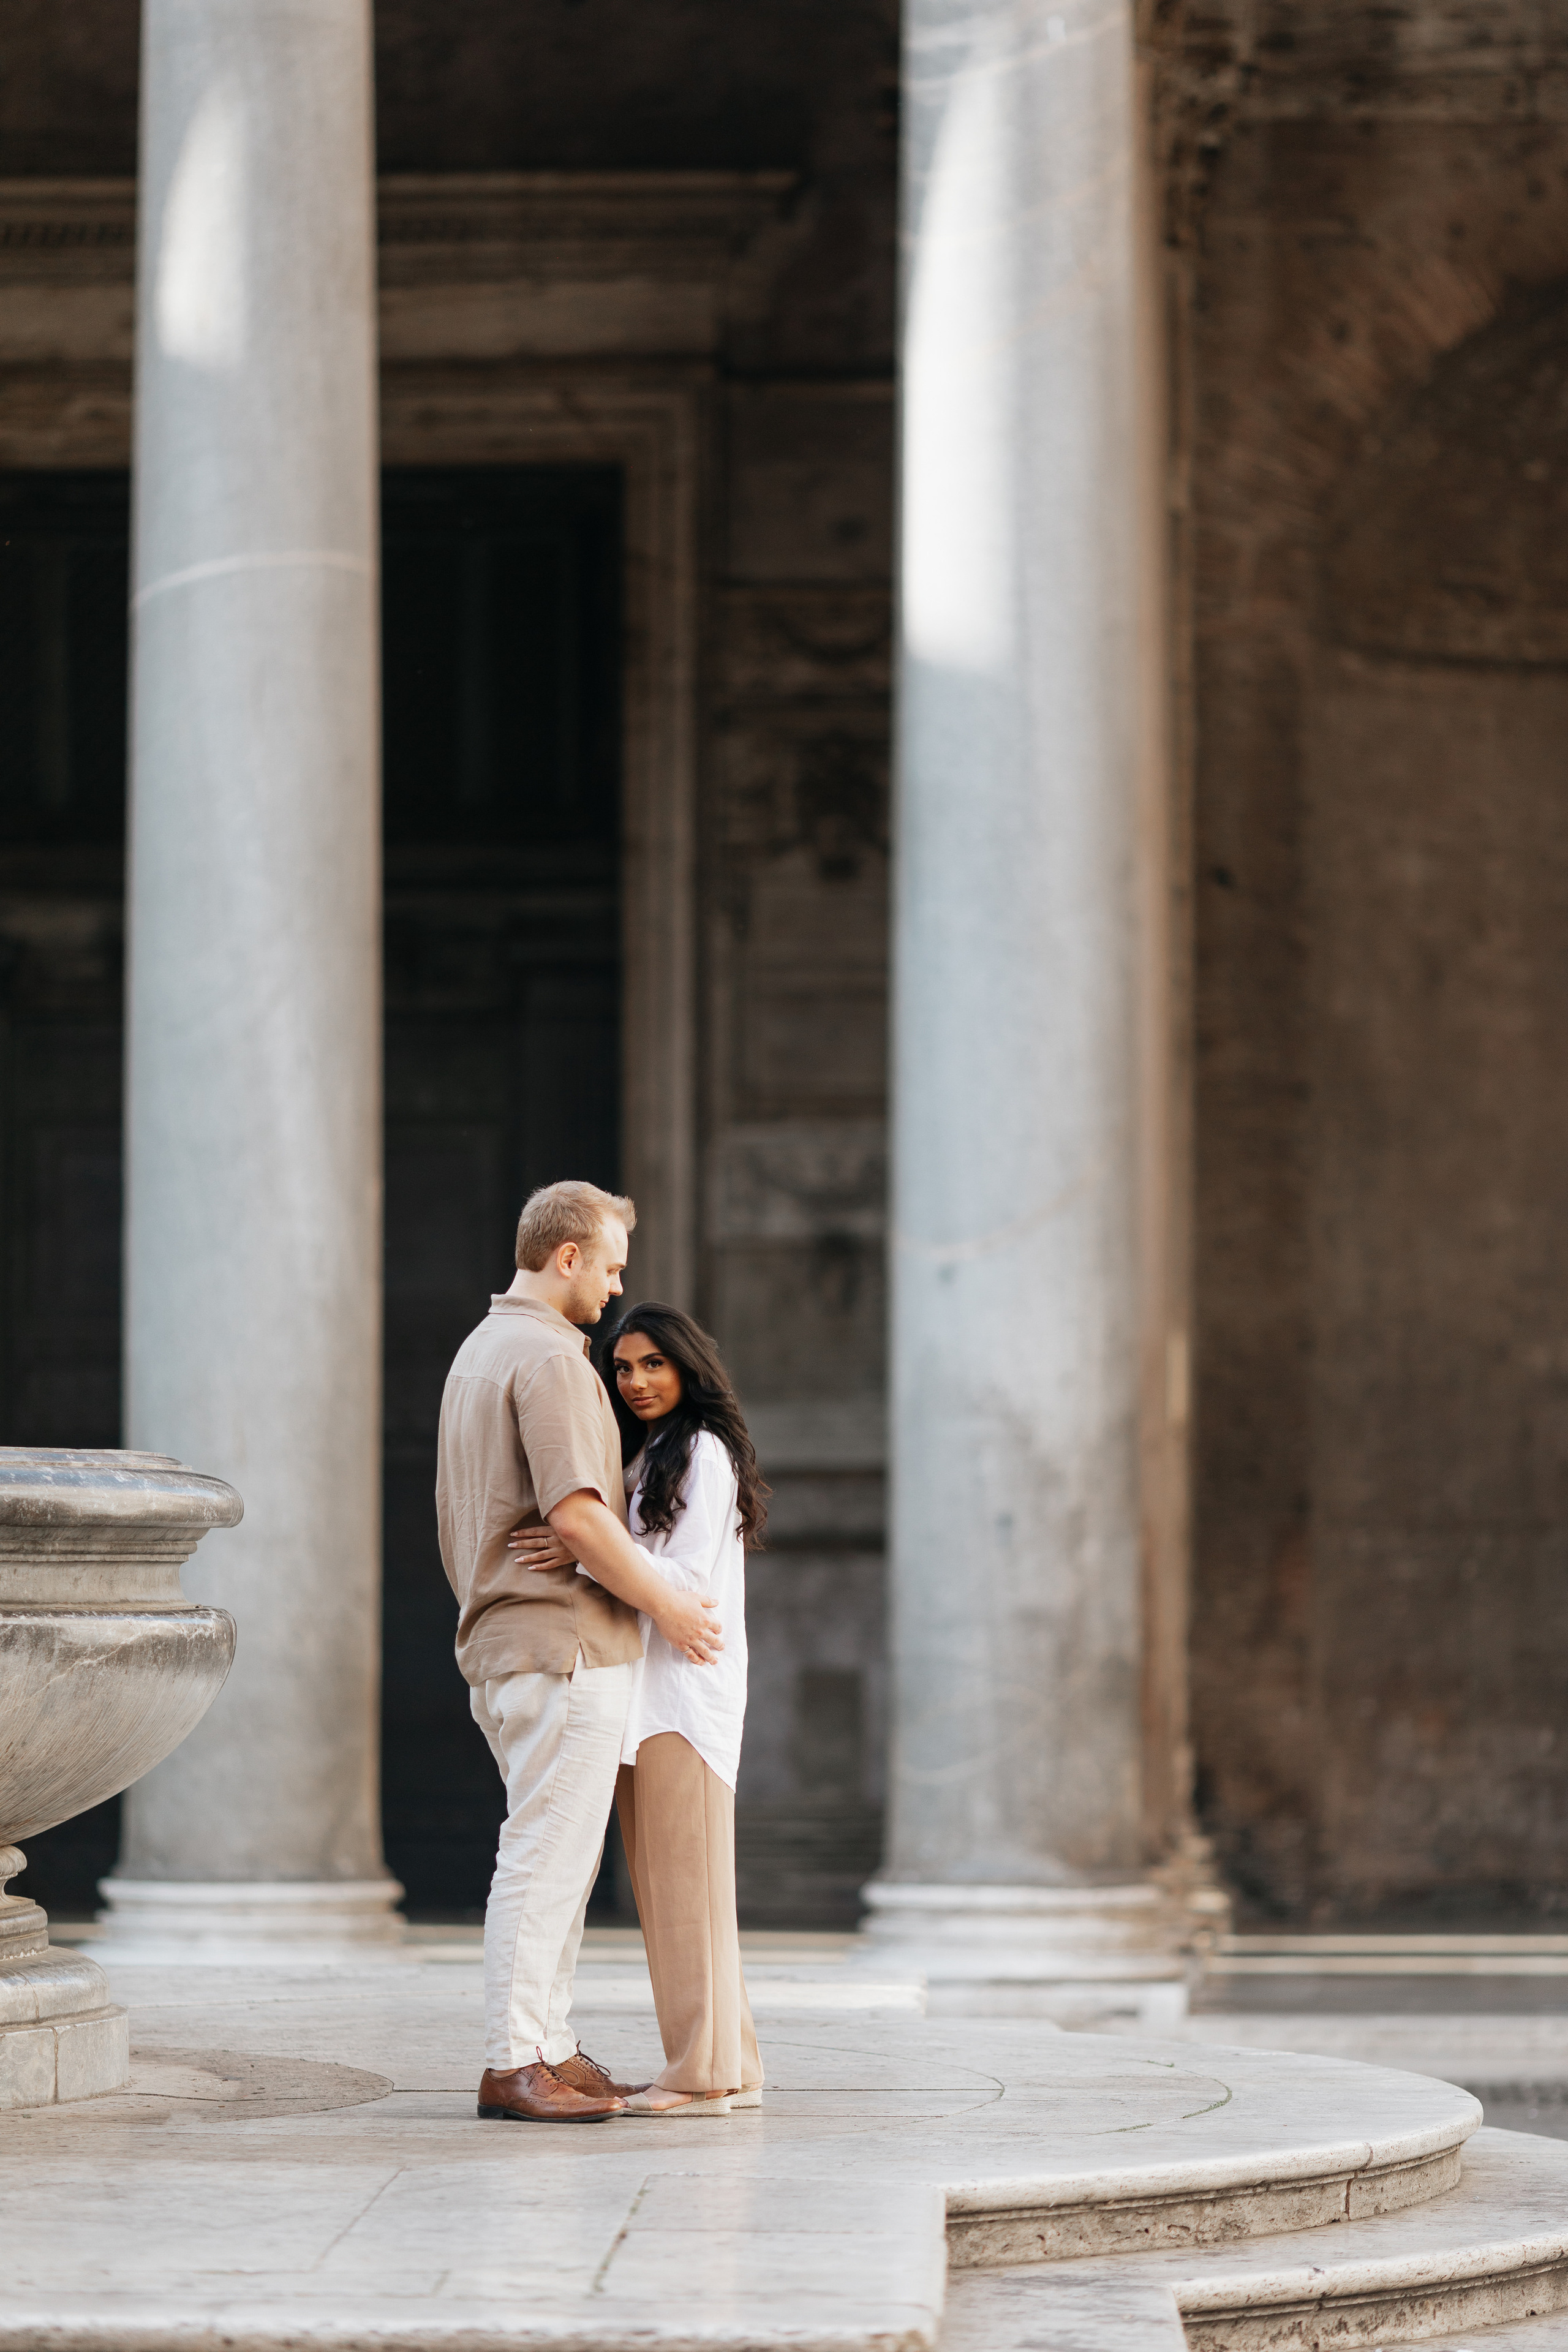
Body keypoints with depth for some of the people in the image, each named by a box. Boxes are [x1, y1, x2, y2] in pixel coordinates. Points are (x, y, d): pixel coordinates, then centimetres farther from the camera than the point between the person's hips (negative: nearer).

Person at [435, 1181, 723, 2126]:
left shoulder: (479, 1351, 20)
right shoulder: (549, 1357, -13)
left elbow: (461, 1518, 25)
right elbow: (576, 1515, -22)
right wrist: (668, 1603, -13)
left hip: (502, 1639, 10)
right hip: (566, 1642, -10)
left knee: (563, 1855, 14)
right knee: (547, 1854, -8)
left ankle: (550, 2050, 16)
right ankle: (514, 2064, -8)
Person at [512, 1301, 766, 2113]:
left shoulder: (703, 1452, -6)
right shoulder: (644, 1460, 22)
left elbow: (691, 1575, -16)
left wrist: (584, 1556, -23)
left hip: (686, 1688, -9)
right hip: (645, 1694, 9)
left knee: (685, 1881, -9)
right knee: (664, 1887, 8)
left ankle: (705, 2071, -7)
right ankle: (727, 2066, 11)